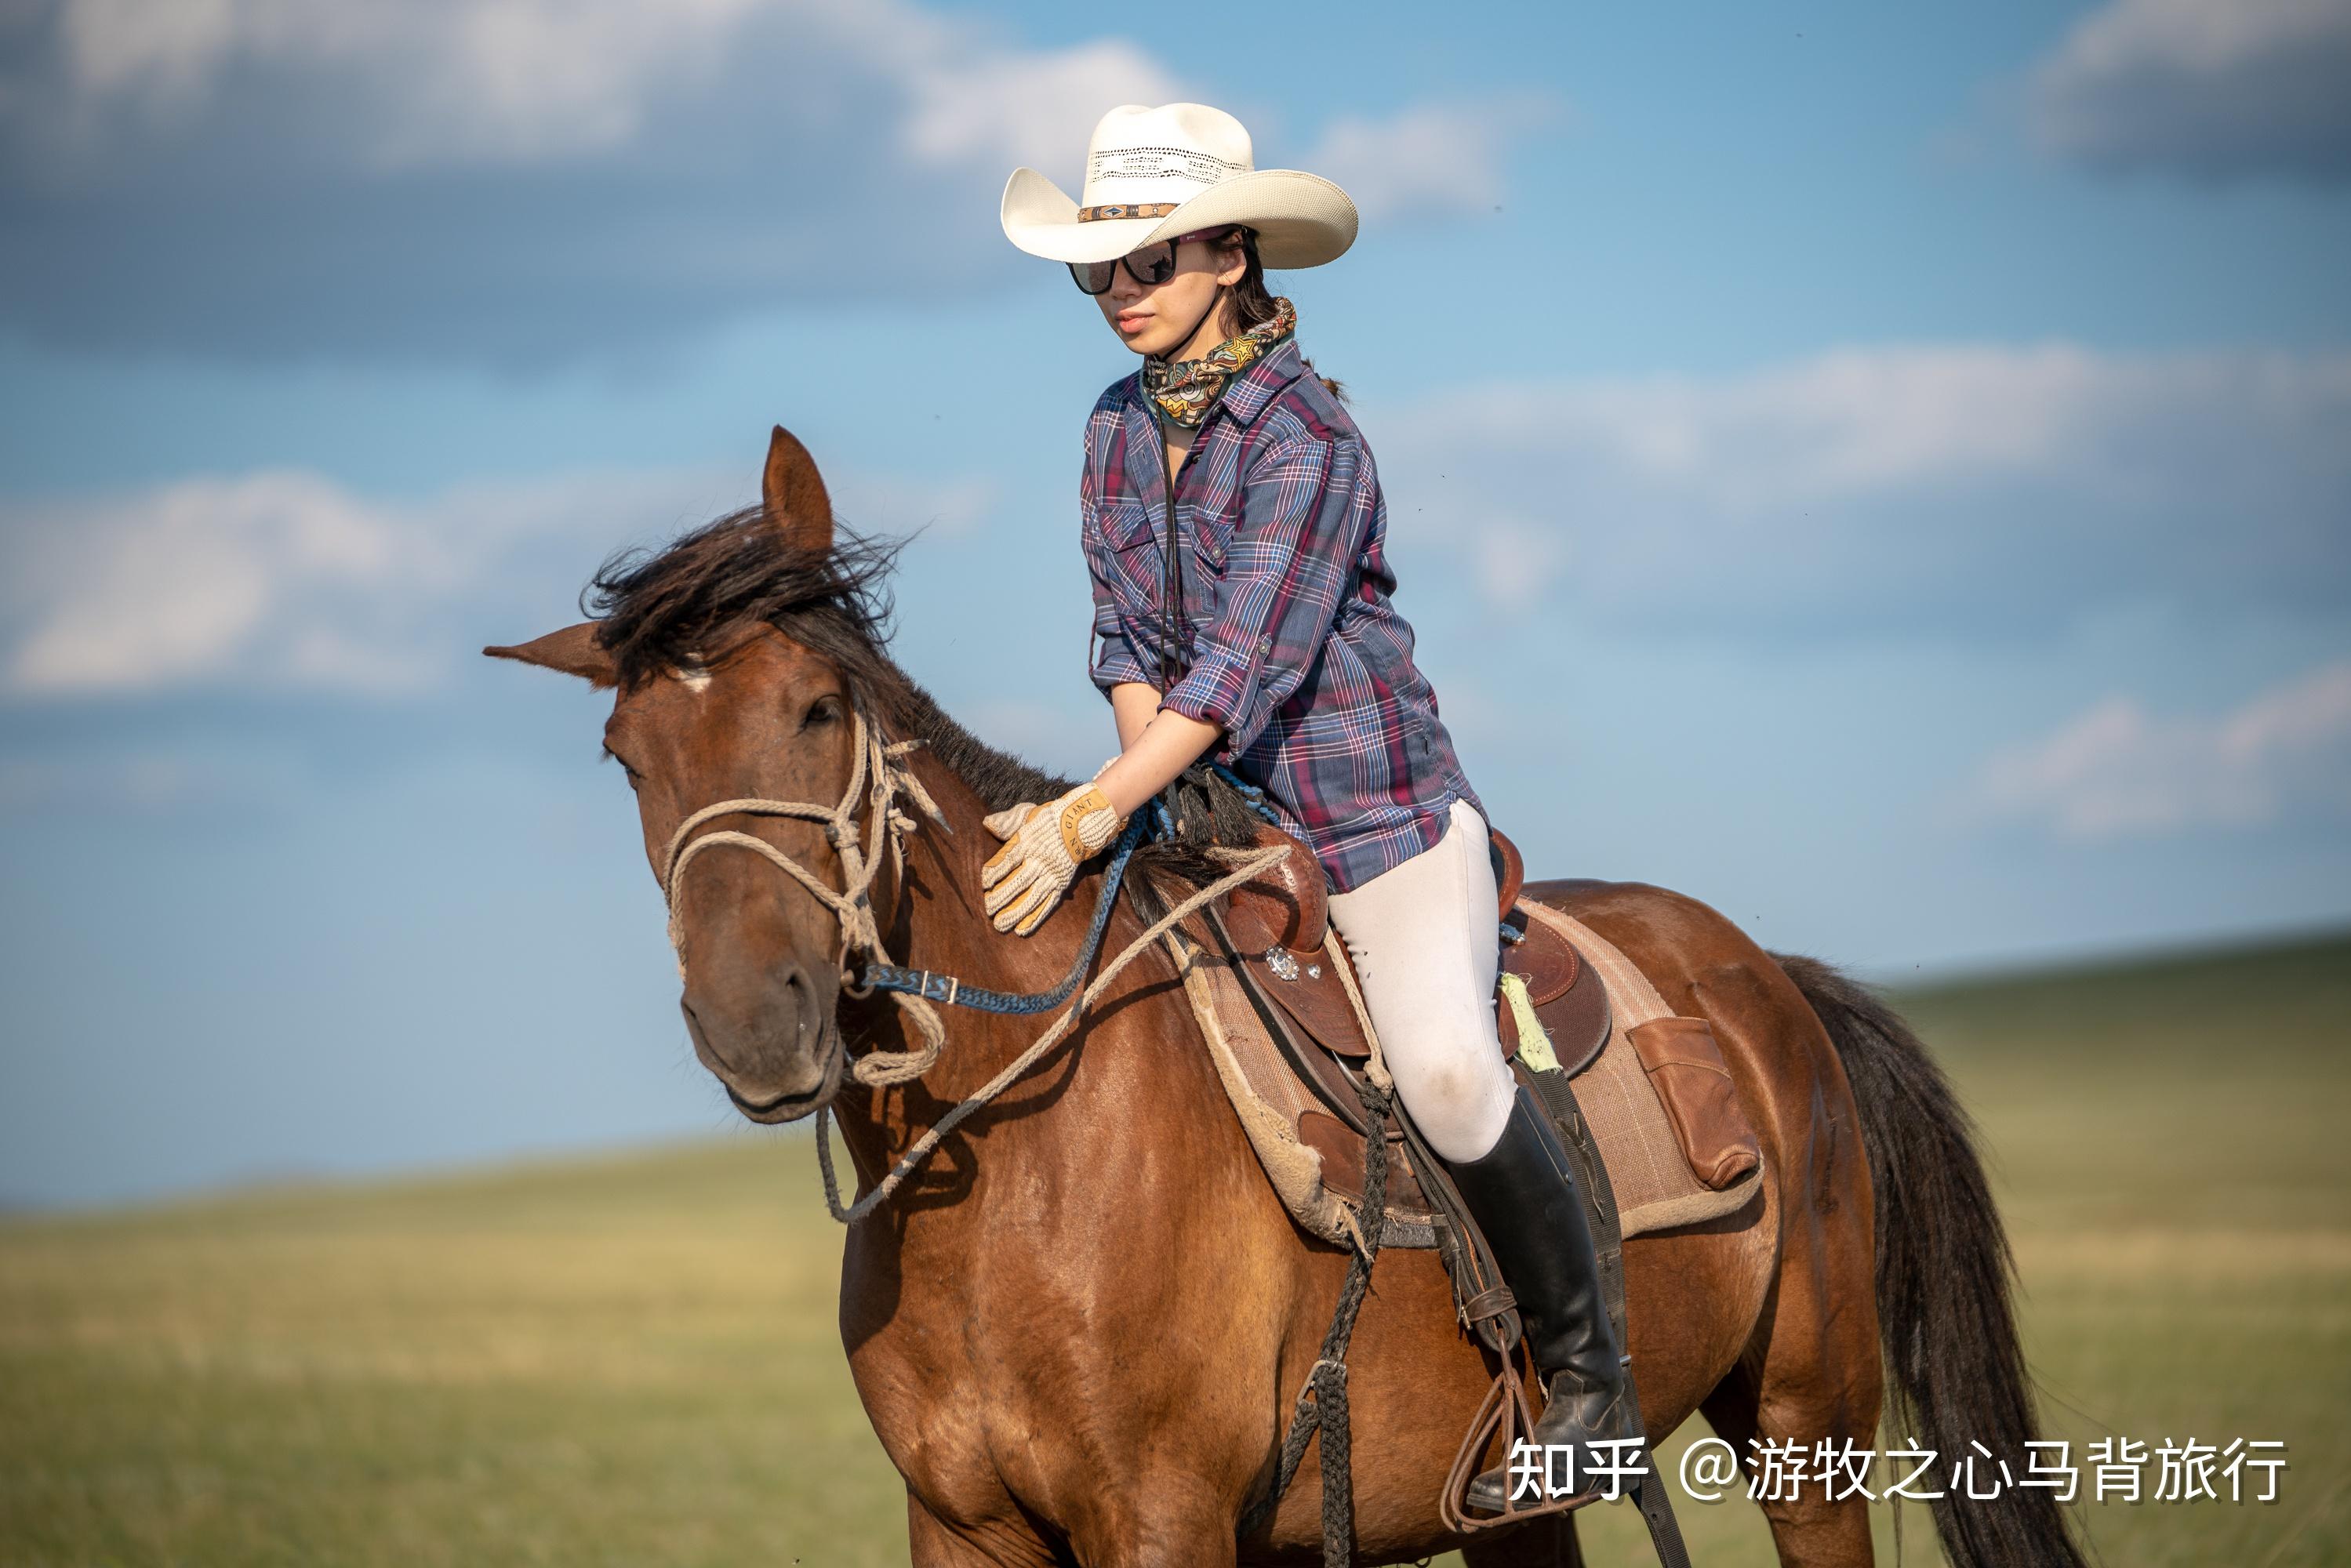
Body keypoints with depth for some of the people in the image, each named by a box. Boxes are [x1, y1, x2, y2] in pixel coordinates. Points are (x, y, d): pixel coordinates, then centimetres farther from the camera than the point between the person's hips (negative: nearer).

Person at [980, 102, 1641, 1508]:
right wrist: (1153, 782, -11)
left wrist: (1093, 817, -35)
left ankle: (1586, 1378, -13)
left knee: (1446, 1067, -29)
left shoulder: (1308, 440, -18)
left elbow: (1247, 656, -27)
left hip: (1384, 822, -8)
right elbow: (1126, 636, 8)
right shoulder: (1121, 431, 6)